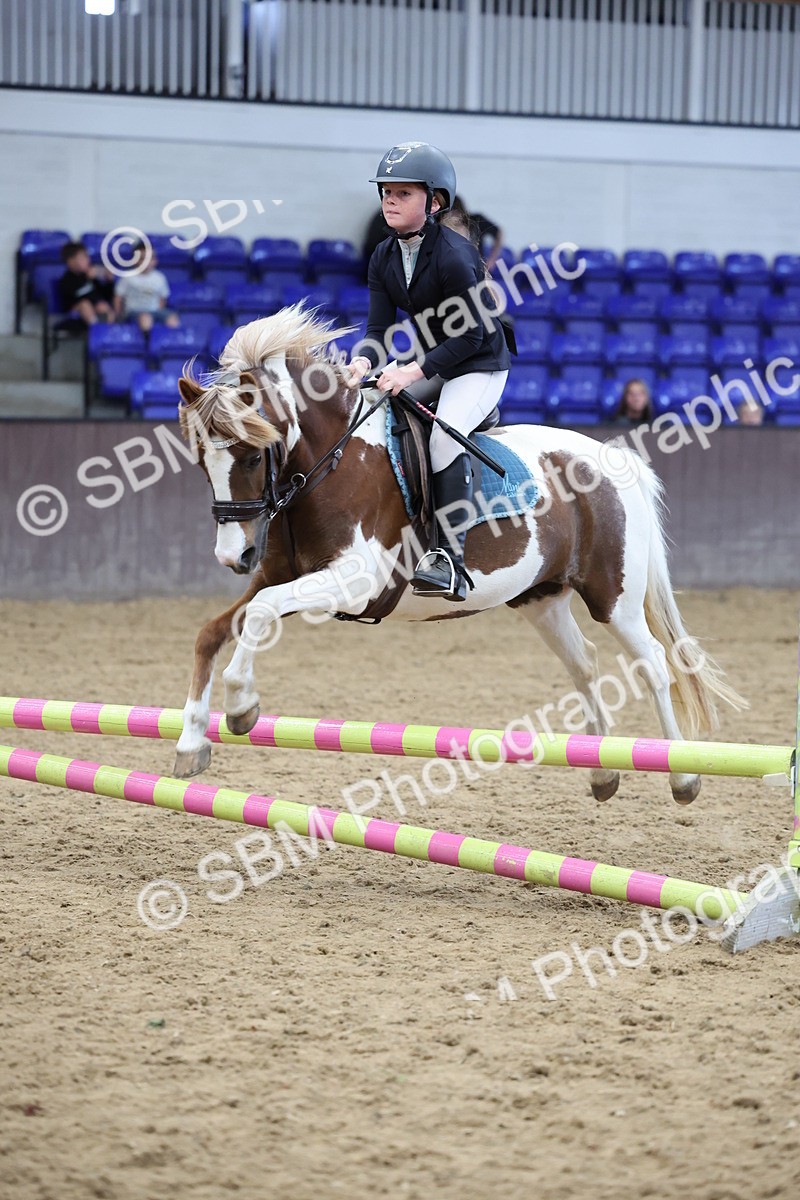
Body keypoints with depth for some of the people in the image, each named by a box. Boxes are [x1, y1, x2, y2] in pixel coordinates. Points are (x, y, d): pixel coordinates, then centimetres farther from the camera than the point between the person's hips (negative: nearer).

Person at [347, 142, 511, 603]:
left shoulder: (453, 256, -23)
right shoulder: (385, 258, 0)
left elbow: (473, 333, -23)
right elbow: (379, 326, -2)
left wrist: (416, 371, -31)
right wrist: (365, 361, -25)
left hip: (481, 365, -9)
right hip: (430, 363, 9)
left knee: (445, 436, -30)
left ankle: (451, 559, -33)